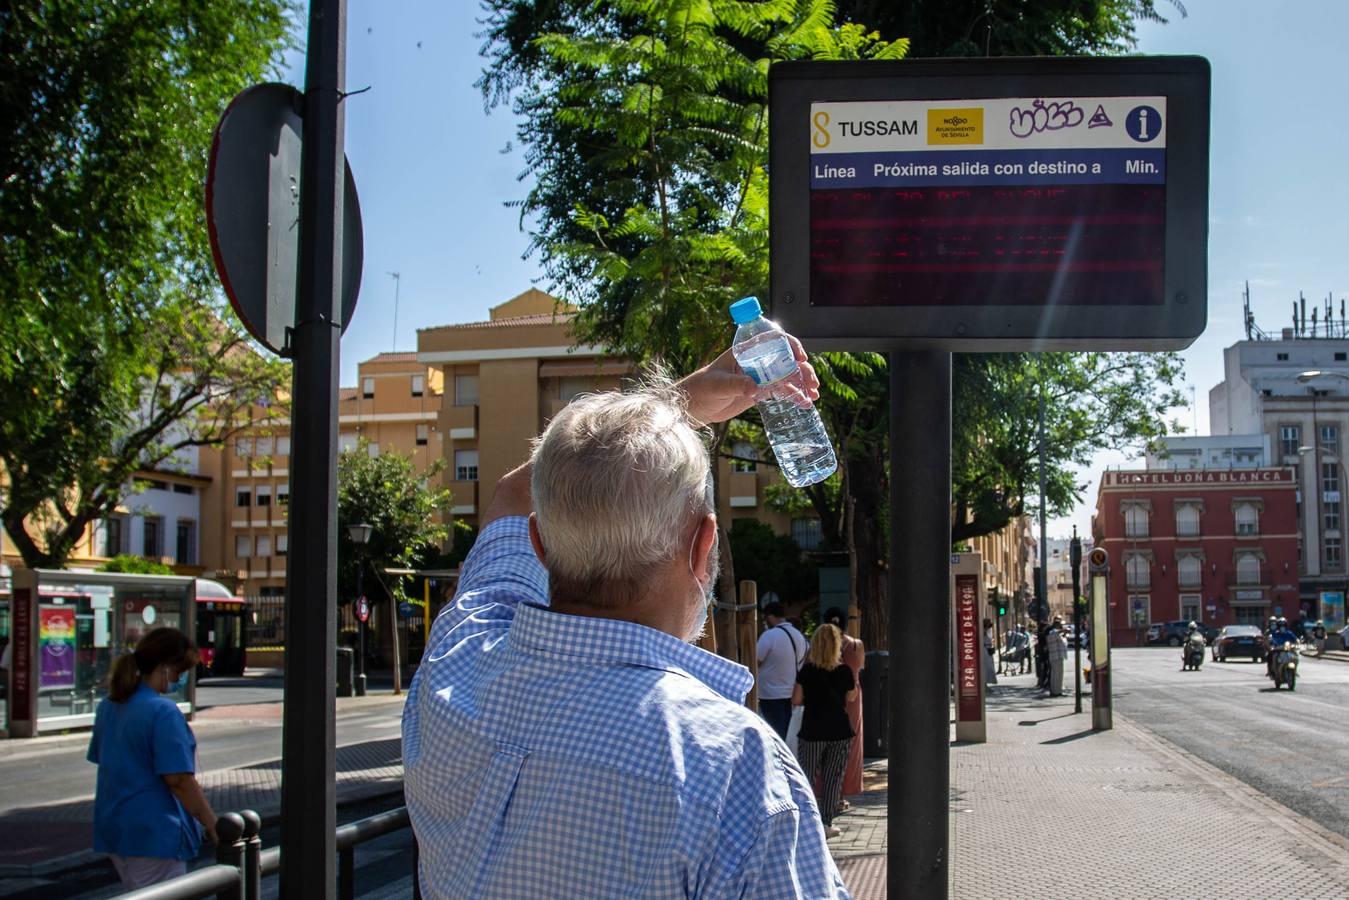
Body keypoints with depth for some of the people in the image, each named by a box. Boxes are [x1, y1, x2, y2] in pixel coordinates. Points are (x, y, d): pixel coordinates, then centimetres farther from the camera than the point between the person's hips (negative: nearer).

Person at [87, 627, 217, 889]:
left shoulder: (109, 705, 8)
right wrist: (212, 824, -12)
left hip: (112, 826, 9)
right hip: (154, 833, -9)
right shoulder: (162, 712, -19)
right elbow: (178, 779, -21)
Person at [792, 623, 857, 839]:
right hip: (840, 731, 1)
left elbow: (796, 700, -4)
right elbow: (851, 698, 7)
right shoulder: (845, 671, -6)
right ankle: (826, 823, 6)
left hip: (812, 731, 0)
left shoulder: (807, 671, -7)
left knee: (807, 775, 8)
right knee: (833, 777, 7)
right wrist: (855, 678, 19)